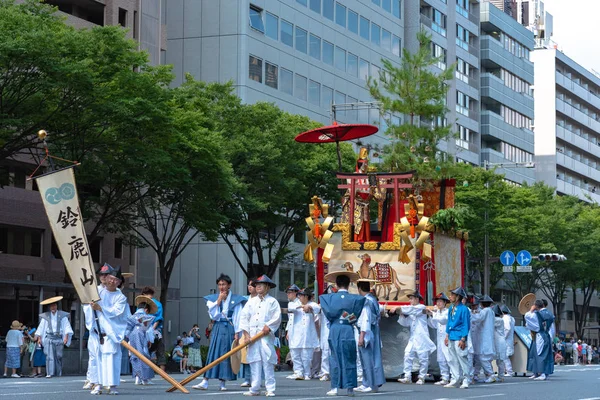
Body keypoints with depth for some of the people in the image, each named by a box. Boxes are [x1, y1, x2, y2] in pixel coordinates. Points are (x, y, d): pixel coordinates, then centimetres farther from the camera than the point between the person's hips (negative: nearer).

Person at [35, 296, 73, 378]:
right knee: (50, 356, -11)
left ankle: (58, 374, 9)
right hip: (49, 338, 0)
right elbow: (41, 328, 10)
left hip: (59, 339, 0)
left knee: (58, 356, 2)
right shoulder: (45, 317, 9)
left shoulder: (62, 316, 7)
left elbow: (67, 327, 3)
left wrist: (66, 337, -8)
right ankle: (50, 373, -16)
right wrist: (39, 338, 1)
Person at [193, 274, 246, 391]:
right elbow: (213, 315, -2)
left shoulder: (236, 299, 2)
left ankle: (222, 383, 5)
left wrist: (236, 333, -7)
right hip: (217, 328, 1)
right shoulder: (213, 298, 8)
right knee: (213, 354, -4)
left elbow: (237, 317, 0)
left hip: (230, 329, -1)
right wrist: (219, 300, -8)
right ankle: (205, 382, -8)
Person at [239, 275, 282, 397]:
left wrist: (268, 326, -14)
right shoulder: (251, 302, 14)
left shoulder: (272, 301, 4)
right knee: (255, 362, 3)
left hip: (266, 336, -4)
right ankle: (255, 389, 6)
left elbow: (277, 317, -4)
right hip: (252, 336, 4)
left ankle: (270, 389, -4)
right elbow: (244, 317, 9)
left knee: (268, 362, -7)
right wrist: (246, 334, 0)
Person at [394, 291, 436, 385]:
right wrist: (401, 315, 1)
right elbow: (406, 323, 17)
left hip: (422, 338, -6)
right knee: (408, 355, -6)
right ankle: (407, 377, -6)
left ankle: (421, 378, 6)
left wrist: (398, 309, -19)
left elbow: (410, 309, -19)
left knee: (423, 358, -2)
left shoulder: (421, 307, -2)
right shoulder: (411, 311, 18)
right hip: (413, 338, 6)